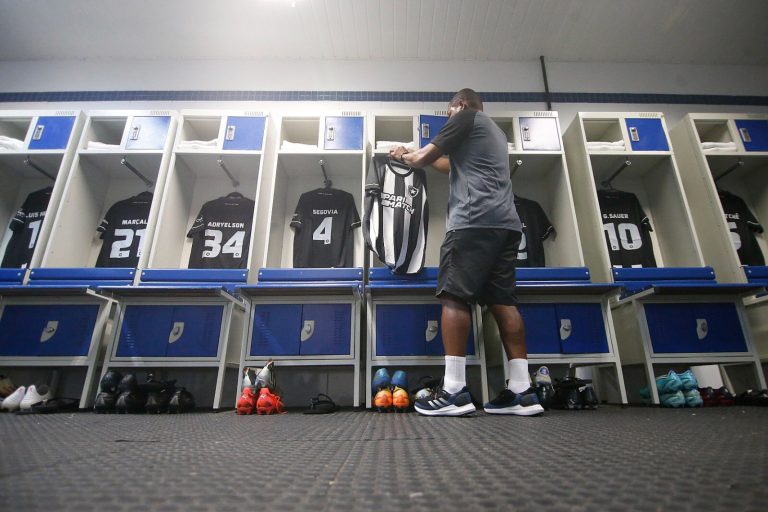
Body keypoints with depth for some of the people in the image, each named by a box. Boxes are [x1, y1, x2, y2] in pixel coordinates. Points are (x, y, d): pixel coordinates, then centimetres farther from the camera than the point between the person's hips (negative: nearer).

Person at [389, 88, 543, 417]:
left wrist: (404, 156, 28)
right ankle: (522, 392, 1)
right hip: (505, 223, 9)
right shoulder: (495, 131, 34)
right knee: (503, 302, 3)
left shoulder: (466, 117, 10)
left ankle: (454, 391, -13)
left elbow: (425, 157, 7)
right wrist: (416, 155, 48)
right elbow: (454, 166, 41)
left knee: (454, 297, -10)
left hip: (475, 221, -8)